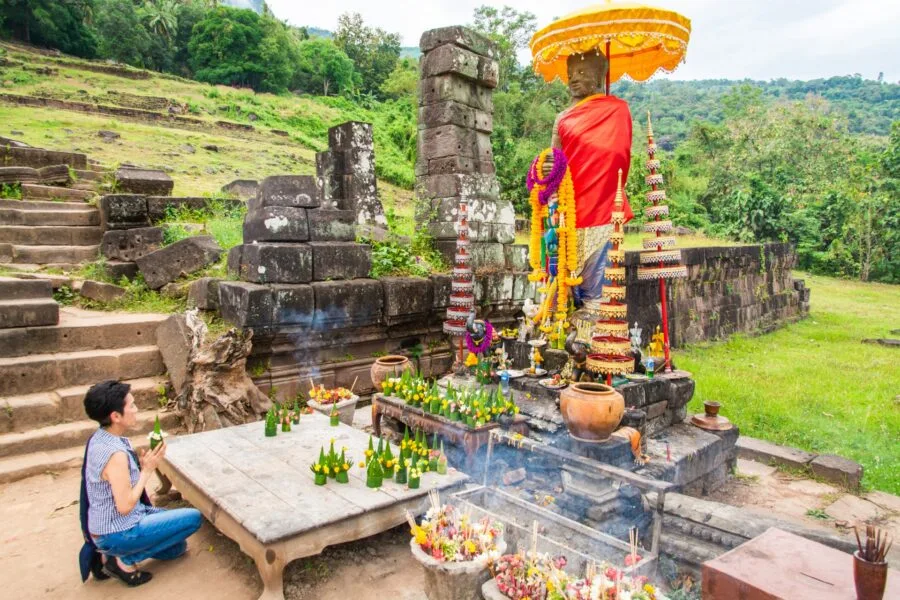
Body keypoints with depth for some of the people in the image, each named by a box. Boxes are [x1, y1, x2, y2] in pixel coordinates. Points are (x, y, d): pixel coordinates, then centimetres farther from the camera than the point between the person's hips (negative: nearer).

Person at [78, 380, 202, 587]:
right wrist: (147, 469, -19)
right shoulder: (115, 453, -30)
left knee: (177, 546, 21)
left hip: (105, 525, 9)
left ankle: (108, 555, 13)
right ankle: (125, 560, 0)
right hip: (117, 533, -9)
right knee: (193, 518, -6)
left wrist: (141, 463, -4)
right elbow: (125, 506, -27)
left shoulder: (100, 437, 0)